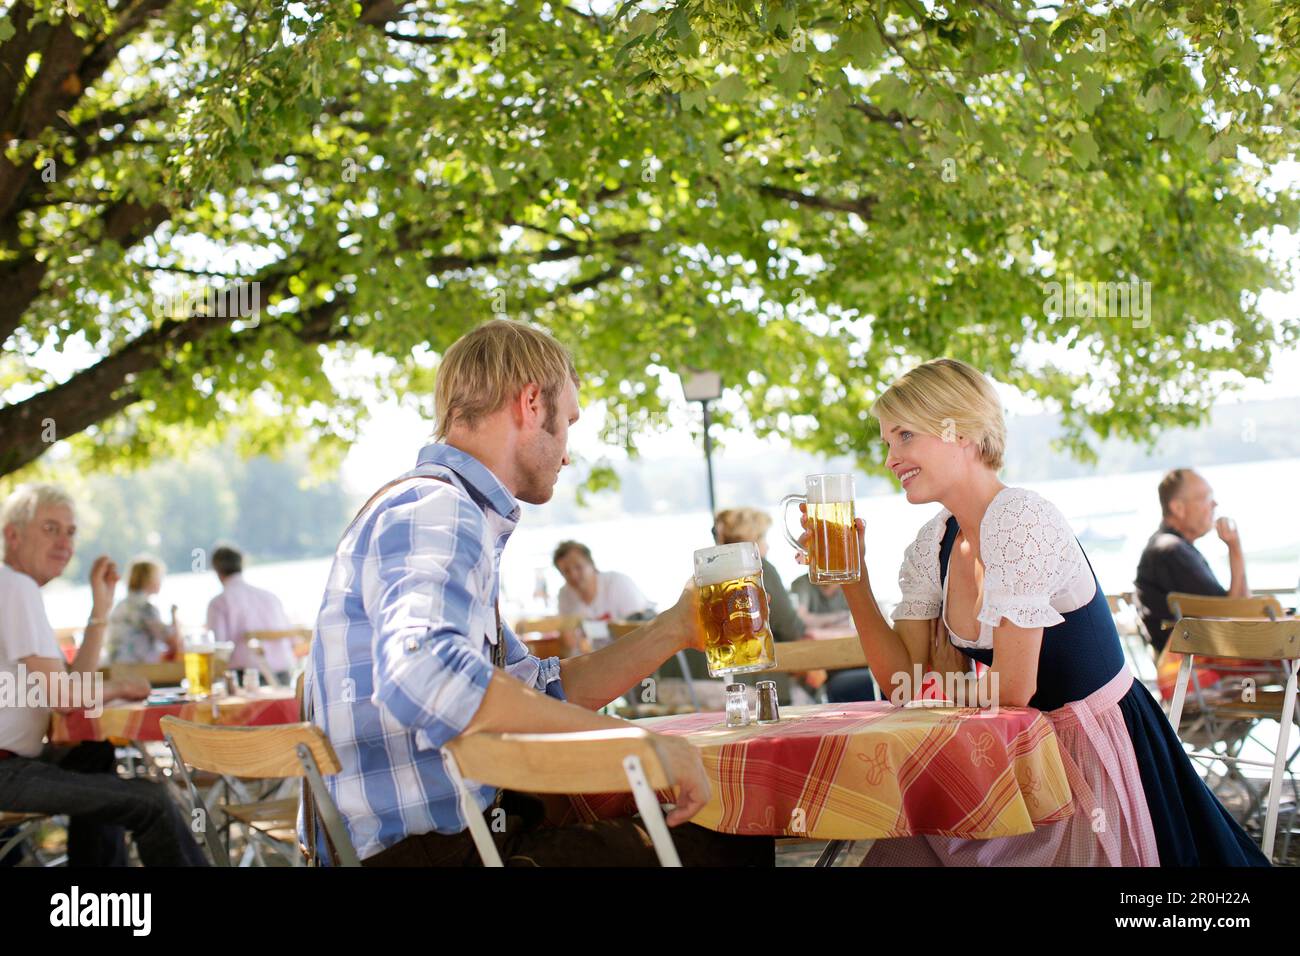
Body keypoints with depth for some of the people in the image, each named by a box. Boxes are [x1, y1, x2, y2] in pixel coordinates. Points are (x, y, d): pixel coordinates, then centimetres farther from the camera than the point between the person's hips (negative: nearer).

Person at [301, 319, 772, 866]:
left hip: (457, 833, 10)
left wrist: (673, 630, 22)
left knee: (744, 838, 8)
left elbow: (541, 694, 24)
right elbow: (421, 677, -34)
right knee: (734, 849, -11)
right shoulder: (432, 510, -14)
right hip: (423, 851, -10)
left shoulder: (458, 518, 20)